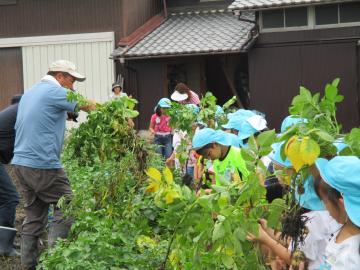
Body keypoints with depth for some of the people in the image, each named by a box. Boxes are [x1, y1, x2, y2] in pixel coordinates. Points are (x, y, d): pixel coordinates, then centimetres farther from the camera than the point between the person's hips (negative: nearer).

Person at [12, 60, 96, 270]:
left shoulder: (30, 92, 19)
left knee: (34, 216, 11)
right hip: (43, 164, -9)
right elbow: (89, 107, -4)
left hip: (21, 162, 9)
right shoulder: (55, 92, -8)